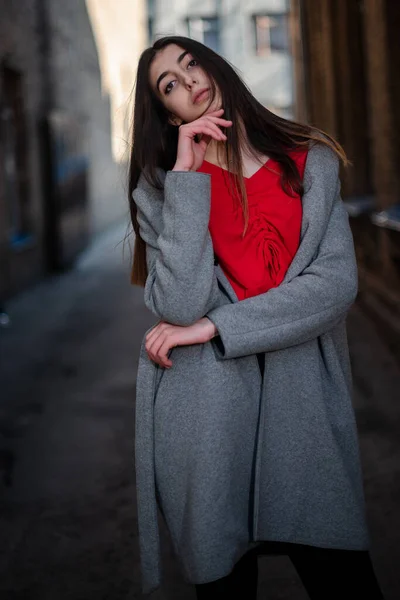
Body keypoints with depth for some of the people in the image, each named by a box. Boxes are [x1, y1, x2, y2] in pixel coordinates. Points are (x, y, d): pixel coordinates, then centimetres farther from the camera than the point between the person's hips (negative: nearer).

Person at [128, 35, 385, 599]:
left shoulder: (311, 164, 8)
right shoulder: (159, 188, 6)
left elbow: (337, 283, -6)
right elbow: (179, 307, -11)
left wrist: (213, 327, -10)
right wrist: (188, 177, -10)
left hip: (302, 407, 1)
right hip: (206, 420, 0)